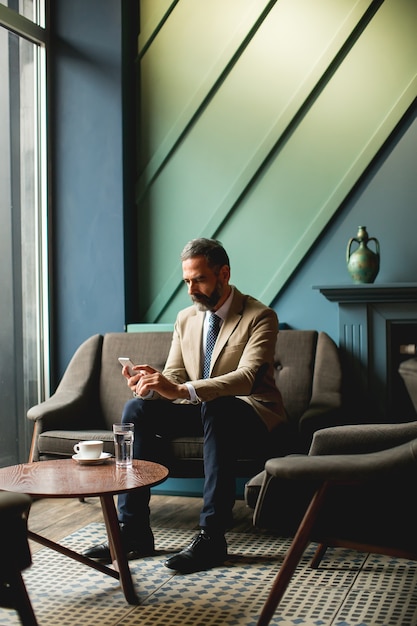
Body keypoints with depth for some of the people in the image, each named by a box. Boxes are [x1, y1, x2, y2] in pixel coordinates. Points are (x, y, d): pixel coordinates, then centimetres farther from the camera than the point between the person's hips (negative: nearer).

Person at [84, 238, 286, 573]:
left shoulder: (260, 316, -12)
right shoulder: (185, 319, 9)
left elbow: (246, 378, -27)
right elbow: (174, 376, 6)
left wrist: (181, 390, -40)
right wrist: (151, 383, -20)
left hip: (251, 412, -6)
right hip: (200, 409, 6)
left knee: (216, 407, -39)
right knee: (137, 409, -17)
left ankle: (212, 538, -36)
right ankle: (134, 532, -17)